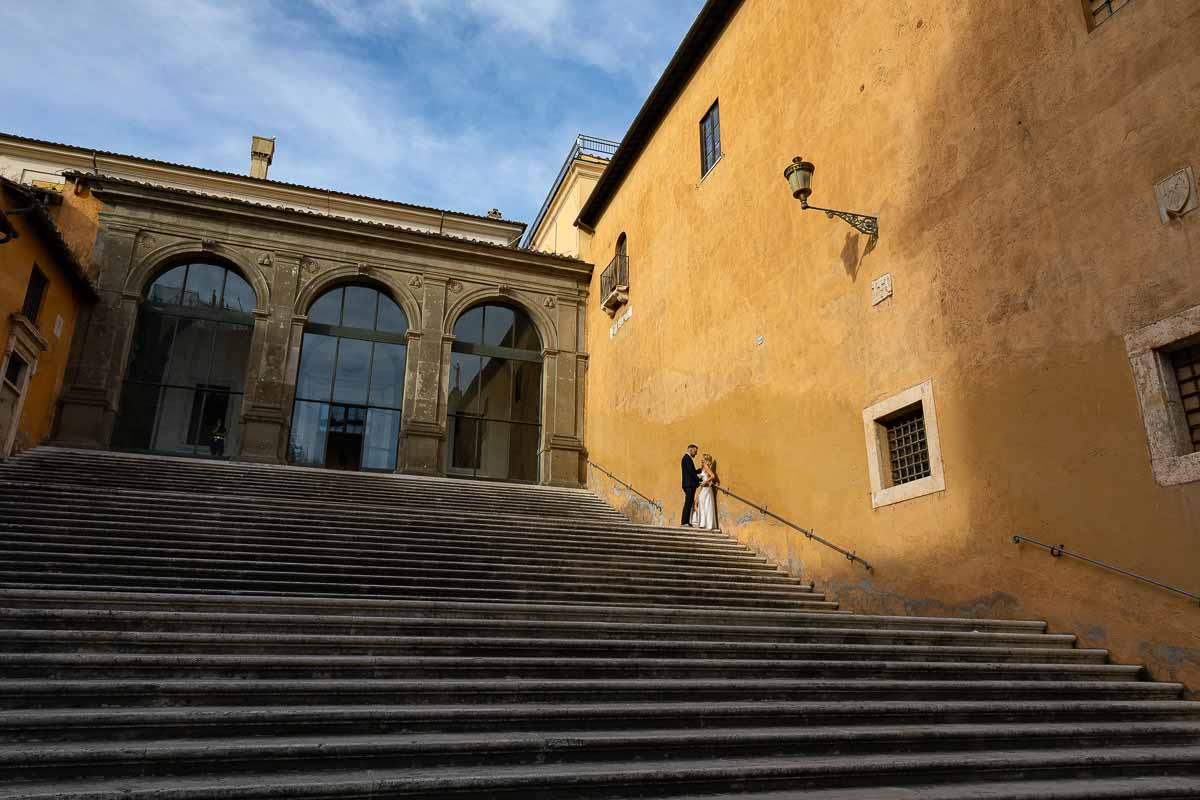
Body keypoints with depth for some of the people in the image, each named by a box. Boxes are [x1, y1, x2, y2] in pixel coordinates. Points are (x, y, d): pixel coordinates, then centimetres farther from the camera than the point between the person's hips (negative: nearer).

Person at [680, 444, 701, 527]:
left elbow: (693, 471, 20)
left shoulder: (687, 458, 22)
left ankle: (686, 522, 8)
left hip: (690, 485, 10)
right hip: (689, 484, -10)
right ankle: (684, 522, -10)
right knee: (688, 503, -10)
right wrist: (698, 479, -12)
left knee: (689, 503, 8)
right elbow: (691, 472, -18)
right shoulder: (687, 458, -10)